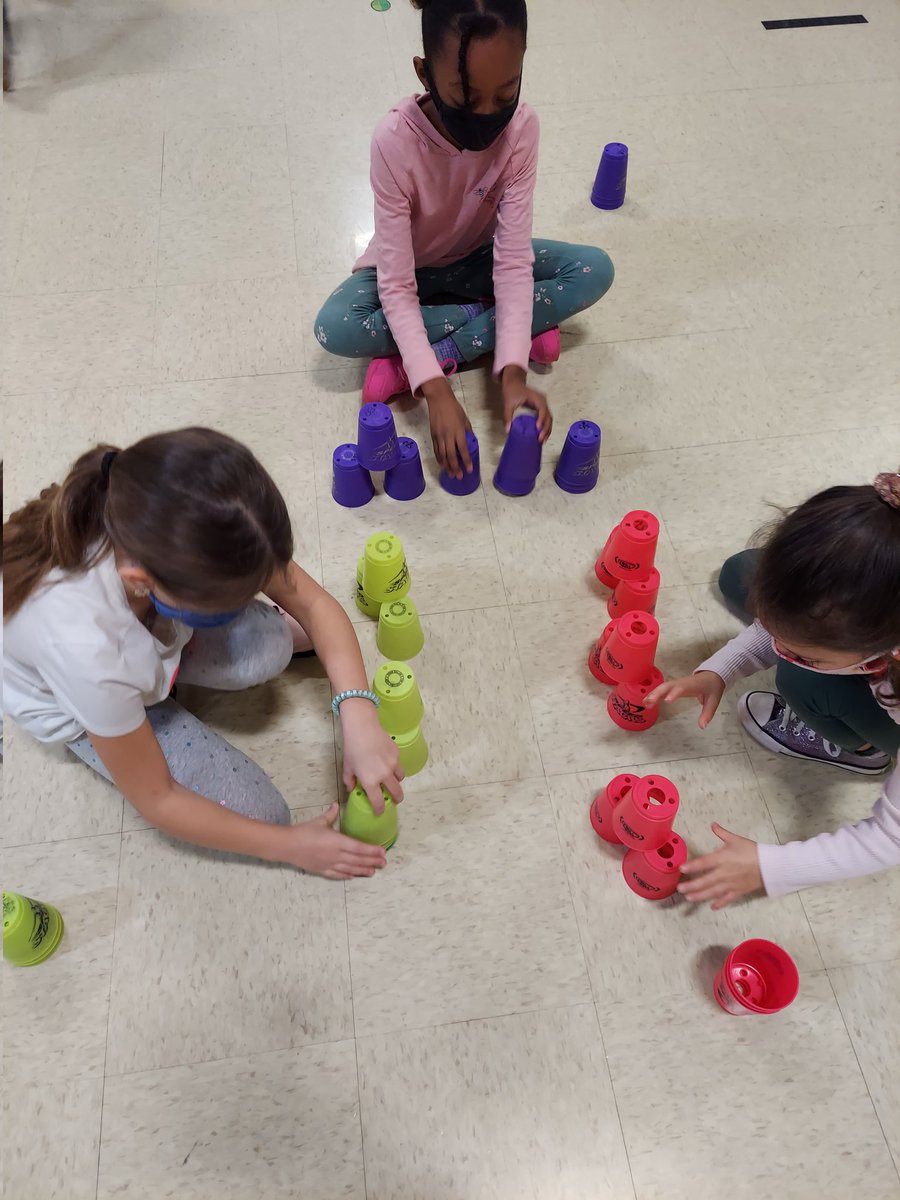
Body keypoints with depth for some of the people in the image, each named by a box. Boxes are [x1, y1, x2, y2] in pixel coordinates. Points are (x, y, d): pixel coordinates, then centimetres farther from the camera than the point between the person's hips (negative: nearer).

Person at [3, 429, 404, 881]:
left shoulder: (190, 533, -34)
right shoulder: (83, 648, -43)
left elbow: (315, 604, -21)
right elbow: (155, 798, -25)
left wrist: (359, 718, -35)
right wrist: (289, 845, -19)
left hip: (157, 625, 3)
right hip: (77, 704, -3)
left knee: (266, 650, -28)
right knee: (256, 812, -12)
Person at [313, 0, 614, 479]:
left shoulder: (521, 127, -25)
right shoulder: (395, 141, -32)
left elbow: (514, 260, -26)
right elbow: (396, 286, -32)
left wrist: (512, 370, -40)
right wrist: (434, 388, -44)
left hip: (477, 261, 2)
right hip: (410, 269, -2)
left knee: (595, 270, -19)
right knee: (335, 328, -32)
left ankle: (444, 350, -21)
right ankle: (497, 321, -15)